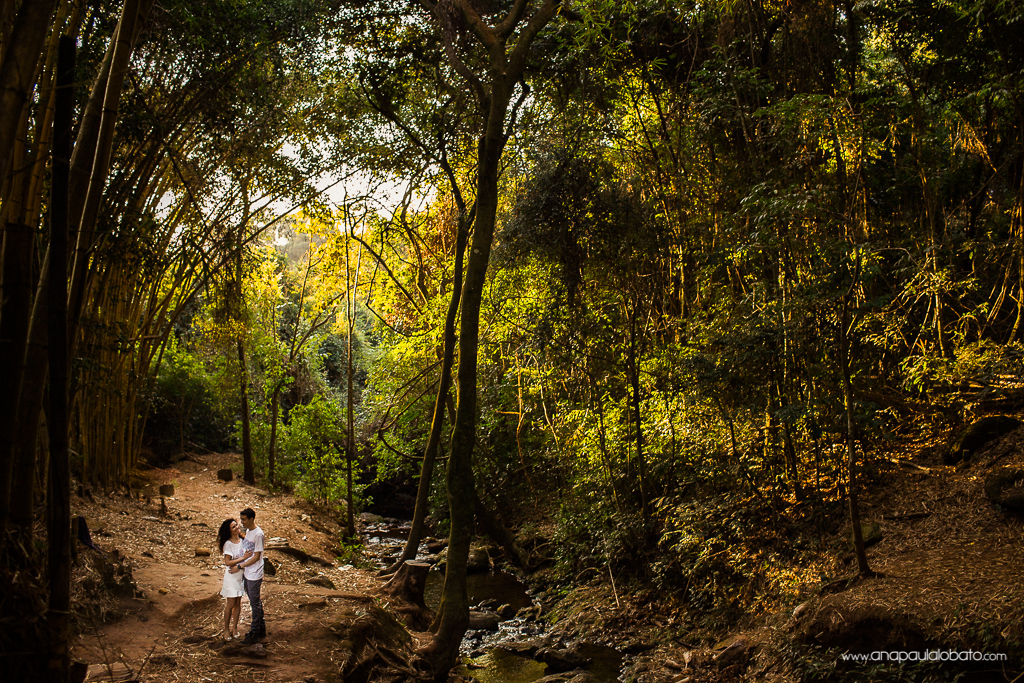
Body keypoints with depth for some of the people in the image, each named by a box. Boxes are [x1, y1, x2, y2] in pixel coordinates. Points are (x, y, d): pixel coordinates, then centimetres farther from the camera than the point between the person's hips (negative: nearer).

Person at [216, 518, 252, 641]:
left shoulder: (242, 541, 4)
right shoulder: (228, 544, -13)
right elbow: (227, 562, -17)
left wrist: (239, 566, -4)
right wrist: (243, 558, -21)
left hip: (241, 575, 5)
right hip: (232, 576, -5)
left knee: (238, 603, 9)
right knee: (230, 604, 1)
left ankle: (234, 628, 20)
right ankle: (226, 629, 13)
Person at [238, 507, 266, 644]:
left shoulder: (258, 534, -19)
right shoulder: (248, 531, 8)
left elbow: (256, 557, -17)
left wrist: (240, 566, -15)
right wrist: (242, 567, 11)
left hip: (254, 575, -9)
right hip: (246, 573, 9)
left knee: (255, 603, 1)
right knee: (255, 602, 16)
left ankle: (255, 633, 9)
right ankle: (261, 629, 26)